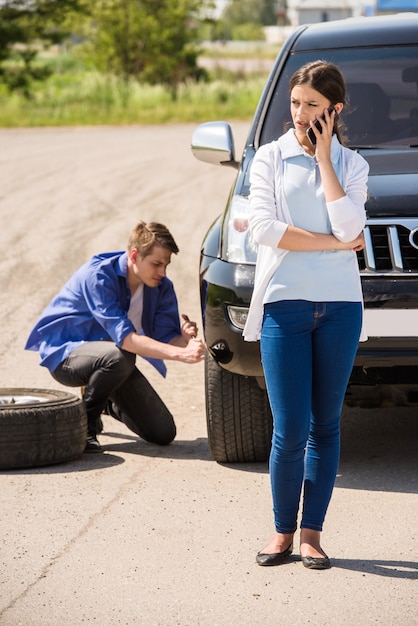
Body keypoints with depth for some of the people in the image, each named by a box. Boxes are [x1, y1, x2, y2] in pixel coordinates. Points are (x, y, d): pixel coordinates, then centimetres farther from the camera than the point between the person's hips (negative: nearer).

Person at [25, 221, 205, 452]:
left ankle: (108, 404, 28)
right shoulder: (97, 275, -28)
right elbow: (125, 337, -38)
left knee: (164, 433, -1)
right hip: (66, 353, -7)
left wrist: (185, 339, -36)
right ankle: (84, 421, -15)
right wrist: (180, 354, -46)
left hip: (113, 361, 7)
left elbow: (166, 337, -12)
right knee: (118, 356, -40)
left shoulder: (161, 286, -7)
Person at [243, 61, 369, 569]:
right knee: (290, 430, -6)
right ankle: (283, 532, 9)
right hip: (284, 303, -1)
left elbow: (348, 226, -9)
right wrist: (335, 243, -8)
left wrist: (324, 157, -5)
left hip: (339, 305, 2)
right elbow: (263, 227, -8)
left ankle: (312, 533, 12)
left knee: (325, 425, 5)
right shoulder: (270, 158, 6)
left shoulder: (351, 165, 9)